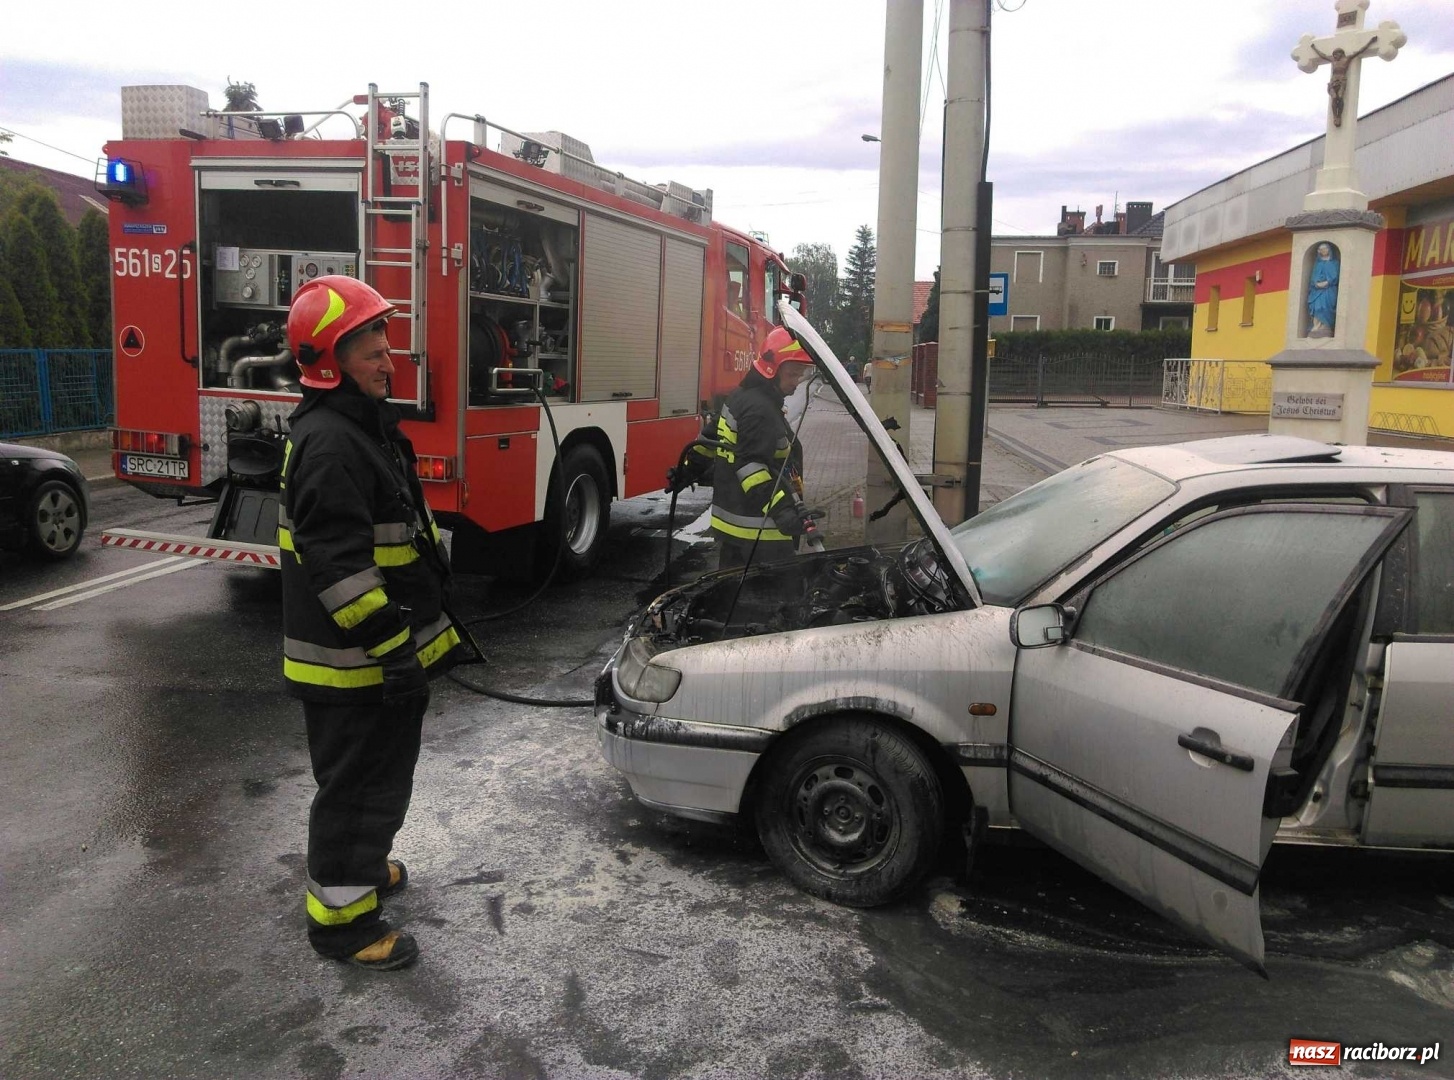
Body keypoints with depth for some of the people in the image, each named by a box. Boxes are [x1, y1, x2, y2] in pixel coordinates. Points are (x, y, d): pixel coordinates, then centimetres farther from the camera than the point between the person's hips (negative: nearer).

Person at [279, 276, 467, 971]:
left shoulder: (365, 424, 12)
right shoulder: (328, 442, -23)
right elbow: (339, 563, -28)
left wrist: (428, 626, 22)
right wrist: (393, 648, -26)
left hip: (377, 650, 10)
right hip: (350, 659, -10)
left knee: (379, 771, 25)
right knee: (360, 781, 2)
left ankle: (358, 865, 44)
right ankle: (340, 917, 18)